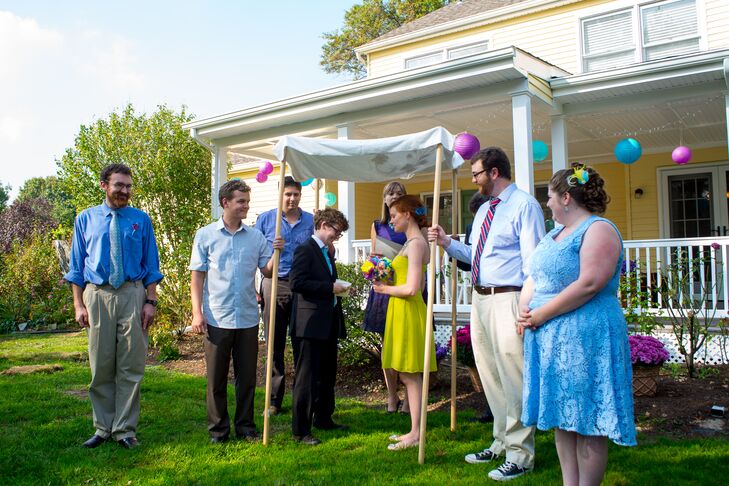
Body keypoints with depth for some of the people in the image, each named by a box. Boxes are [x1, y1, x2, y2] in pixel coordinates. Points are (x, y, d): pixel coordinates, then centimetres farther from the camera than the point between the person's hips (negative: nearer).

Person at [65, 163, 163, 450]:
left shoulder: (141, 220, 6)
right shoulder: (86, 219, 7)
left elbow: (151, 265, 6)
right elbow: (77, 266, 8)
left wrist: (151, 301, -2)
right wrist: (78, 304, 0)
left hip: (133, 295, 0)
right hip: (97, 296, 1)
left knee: (131, 367, 2)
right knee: (101, 367, 8)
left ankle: (125, 429, 14)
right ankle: (103, 428, 22)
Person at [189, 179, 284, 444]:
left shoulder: (256, 237, 7)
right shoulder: (205, 235, 1)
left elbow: (267, 272, 5)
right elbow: (197, 275, 1)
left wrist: (276, 253, -13)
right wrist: (197, 312, -6)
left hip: (248, 319, 2)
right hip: (216, 319, -2)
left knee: (247, 377, 10)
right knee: (216, 378, 8)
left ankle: (246, 426, 23)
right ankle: (218, 429, 21)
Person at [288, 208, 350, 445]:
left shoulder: (327, 252, 19)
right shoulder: (305, 250, -10)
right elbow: (297, 282, -20)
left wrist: (338, 288, 6)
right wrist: (330, 287, -20)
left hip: (328, 323, 9)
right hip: (310, 325, -9)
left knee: (327, 375, 18)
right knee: (307, 378, -3)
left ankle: (323, 419, 32)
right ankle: (300, 430, 6)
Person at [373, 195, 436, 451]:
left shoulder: (416, 243, -15)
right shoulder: (412, 242, 16)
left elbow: (411, 288, -22)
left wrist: (386, 289, -8)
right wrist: (387, 284, 8)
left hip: (409, 314, -10)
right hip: (402, 312, 10)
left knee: (410, 374, -3)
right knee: (408, 375, 13)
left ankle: (415, 434, 6)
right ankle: (414, 431, 21)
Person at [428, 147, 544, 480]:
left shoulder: (524, 205, -9)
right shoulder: (484, 209, 17)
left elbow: (533, 260, -14)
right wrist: (447, 243, 9)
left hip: (507, 300, -9)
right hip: (480, 299, 9)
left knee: (513, 377, -3)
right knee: (489, 375, 16)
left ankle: (519, 455, 10)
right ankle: (501, 442, 31)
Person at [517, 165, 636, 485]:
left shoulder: (598, 229, -10)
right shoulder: (555, 233, 18)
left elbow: (589, 284, -22)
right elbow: (533, 278, 18)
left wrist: (541, 314, -18)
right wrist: (524, 309, -2)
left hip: (584, 338, -9)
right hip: (548, 338, 9)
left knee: (587, 420, 0)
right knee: (562, 416, 14)